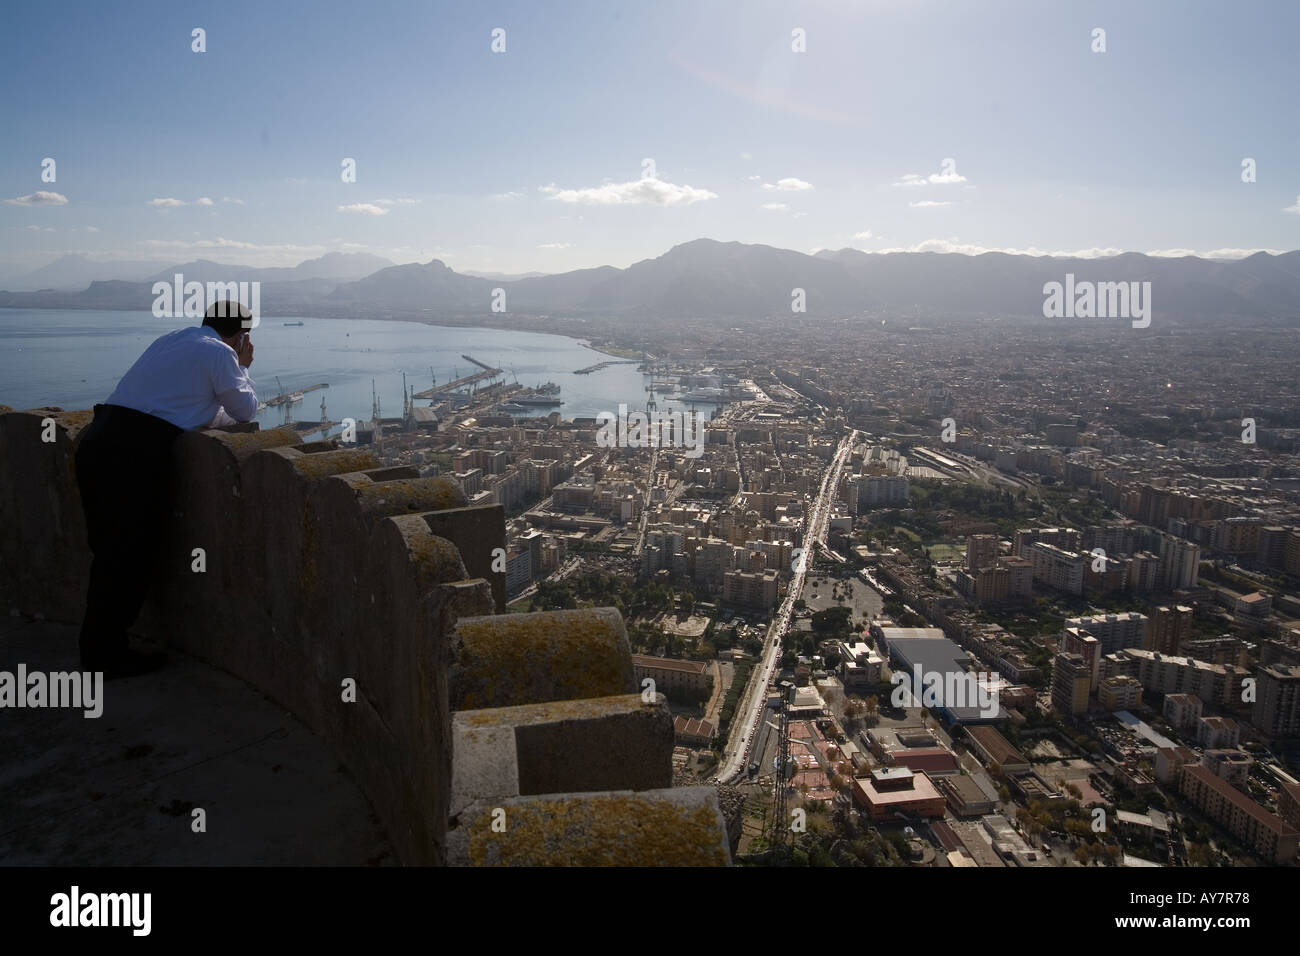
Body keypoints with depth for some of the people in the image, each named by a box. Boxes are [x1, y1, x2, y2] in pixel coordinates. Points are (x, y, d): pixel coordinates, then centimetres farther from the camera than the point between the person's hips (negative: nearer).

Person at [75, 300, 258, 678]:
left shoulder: (171, 339, 23)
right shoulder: (219, 353, -2)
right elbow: (245, 411, 7)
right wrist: (242, 367, 18)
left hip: (96, 442, 8)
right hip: (138, 452, -8)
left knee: (109, 554, 15)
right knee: (130, 557, 1)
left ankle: (98, 649, 25)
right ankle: (108, 657, 10)